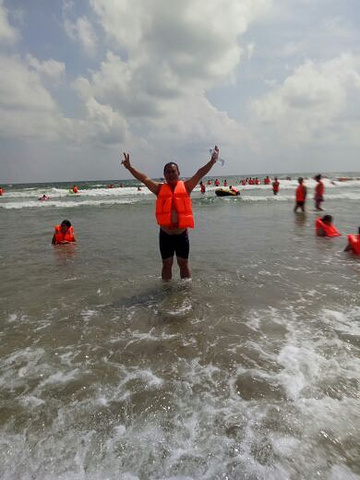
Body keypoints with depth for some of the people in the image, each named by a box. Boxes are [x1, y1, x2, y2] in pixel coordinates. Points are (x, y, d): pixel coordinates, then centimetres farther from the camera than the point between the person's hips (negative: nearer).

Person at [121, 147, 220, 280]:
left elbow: (200, 174, -8)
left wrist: (211, 162, -21)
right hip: (165, 234, 1)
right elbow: (144, 178, -1)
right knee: (167, 264, 13)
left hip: (181, 234, -1)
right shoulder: (159, 189, 4)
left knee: (183, 264, 12)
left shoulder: (186, 187, 2)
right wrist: (129, 167, -11)